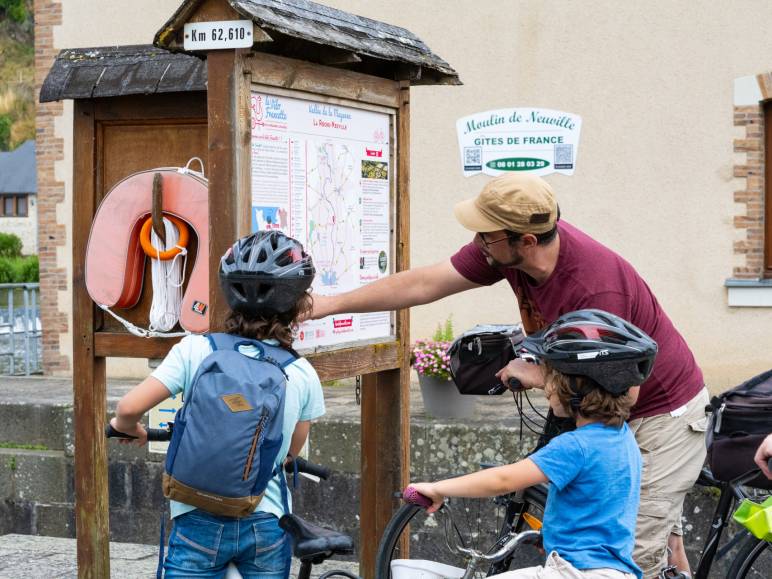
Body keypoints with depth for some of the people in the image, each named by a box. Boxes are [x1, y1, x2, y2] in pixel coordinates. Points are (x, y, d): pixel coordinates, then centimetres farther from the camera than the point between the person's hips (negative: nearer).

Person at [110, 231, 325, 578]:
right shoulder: (303, 374, -3)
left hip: (200, 523, -2)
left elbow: (129, 408, -13)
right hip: (266, 524, 2)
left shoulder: (195, 350, -8)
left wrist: (127, 427, 10)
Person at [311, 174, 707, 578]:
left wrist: (536, 375, -19)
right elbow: (423, 284, -5)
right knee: (662, 541, 17)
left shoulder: (597, 287, -36)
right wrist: (329, 305, -2)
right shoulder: (506, 249, -13)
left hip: (663, 413, -8)